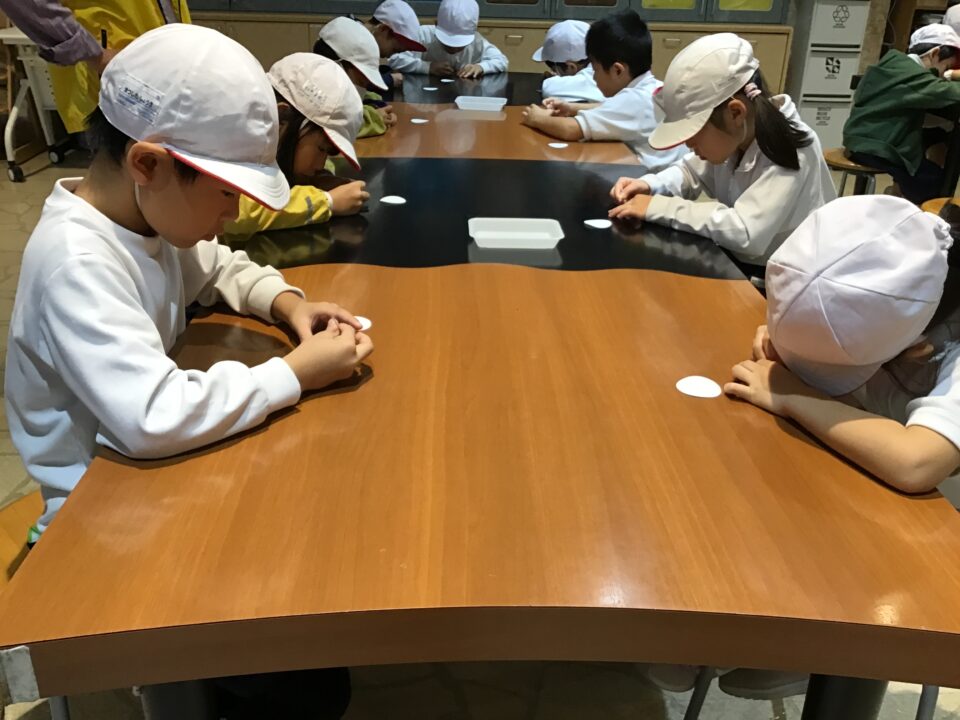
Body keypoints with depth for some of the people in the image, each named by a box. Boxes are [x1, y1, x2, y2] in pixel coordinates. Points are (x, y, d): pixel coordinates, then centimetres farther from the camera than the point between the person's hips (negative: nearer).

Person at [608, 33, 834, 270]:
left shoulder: (791, 151, -27)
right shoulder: (729, 137, -6)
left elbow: (746, 233, -37)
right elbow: (690, 172, 12)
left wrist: (658, 207, -31)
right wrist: (649, 185, -9)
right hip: (735, 262, 7)